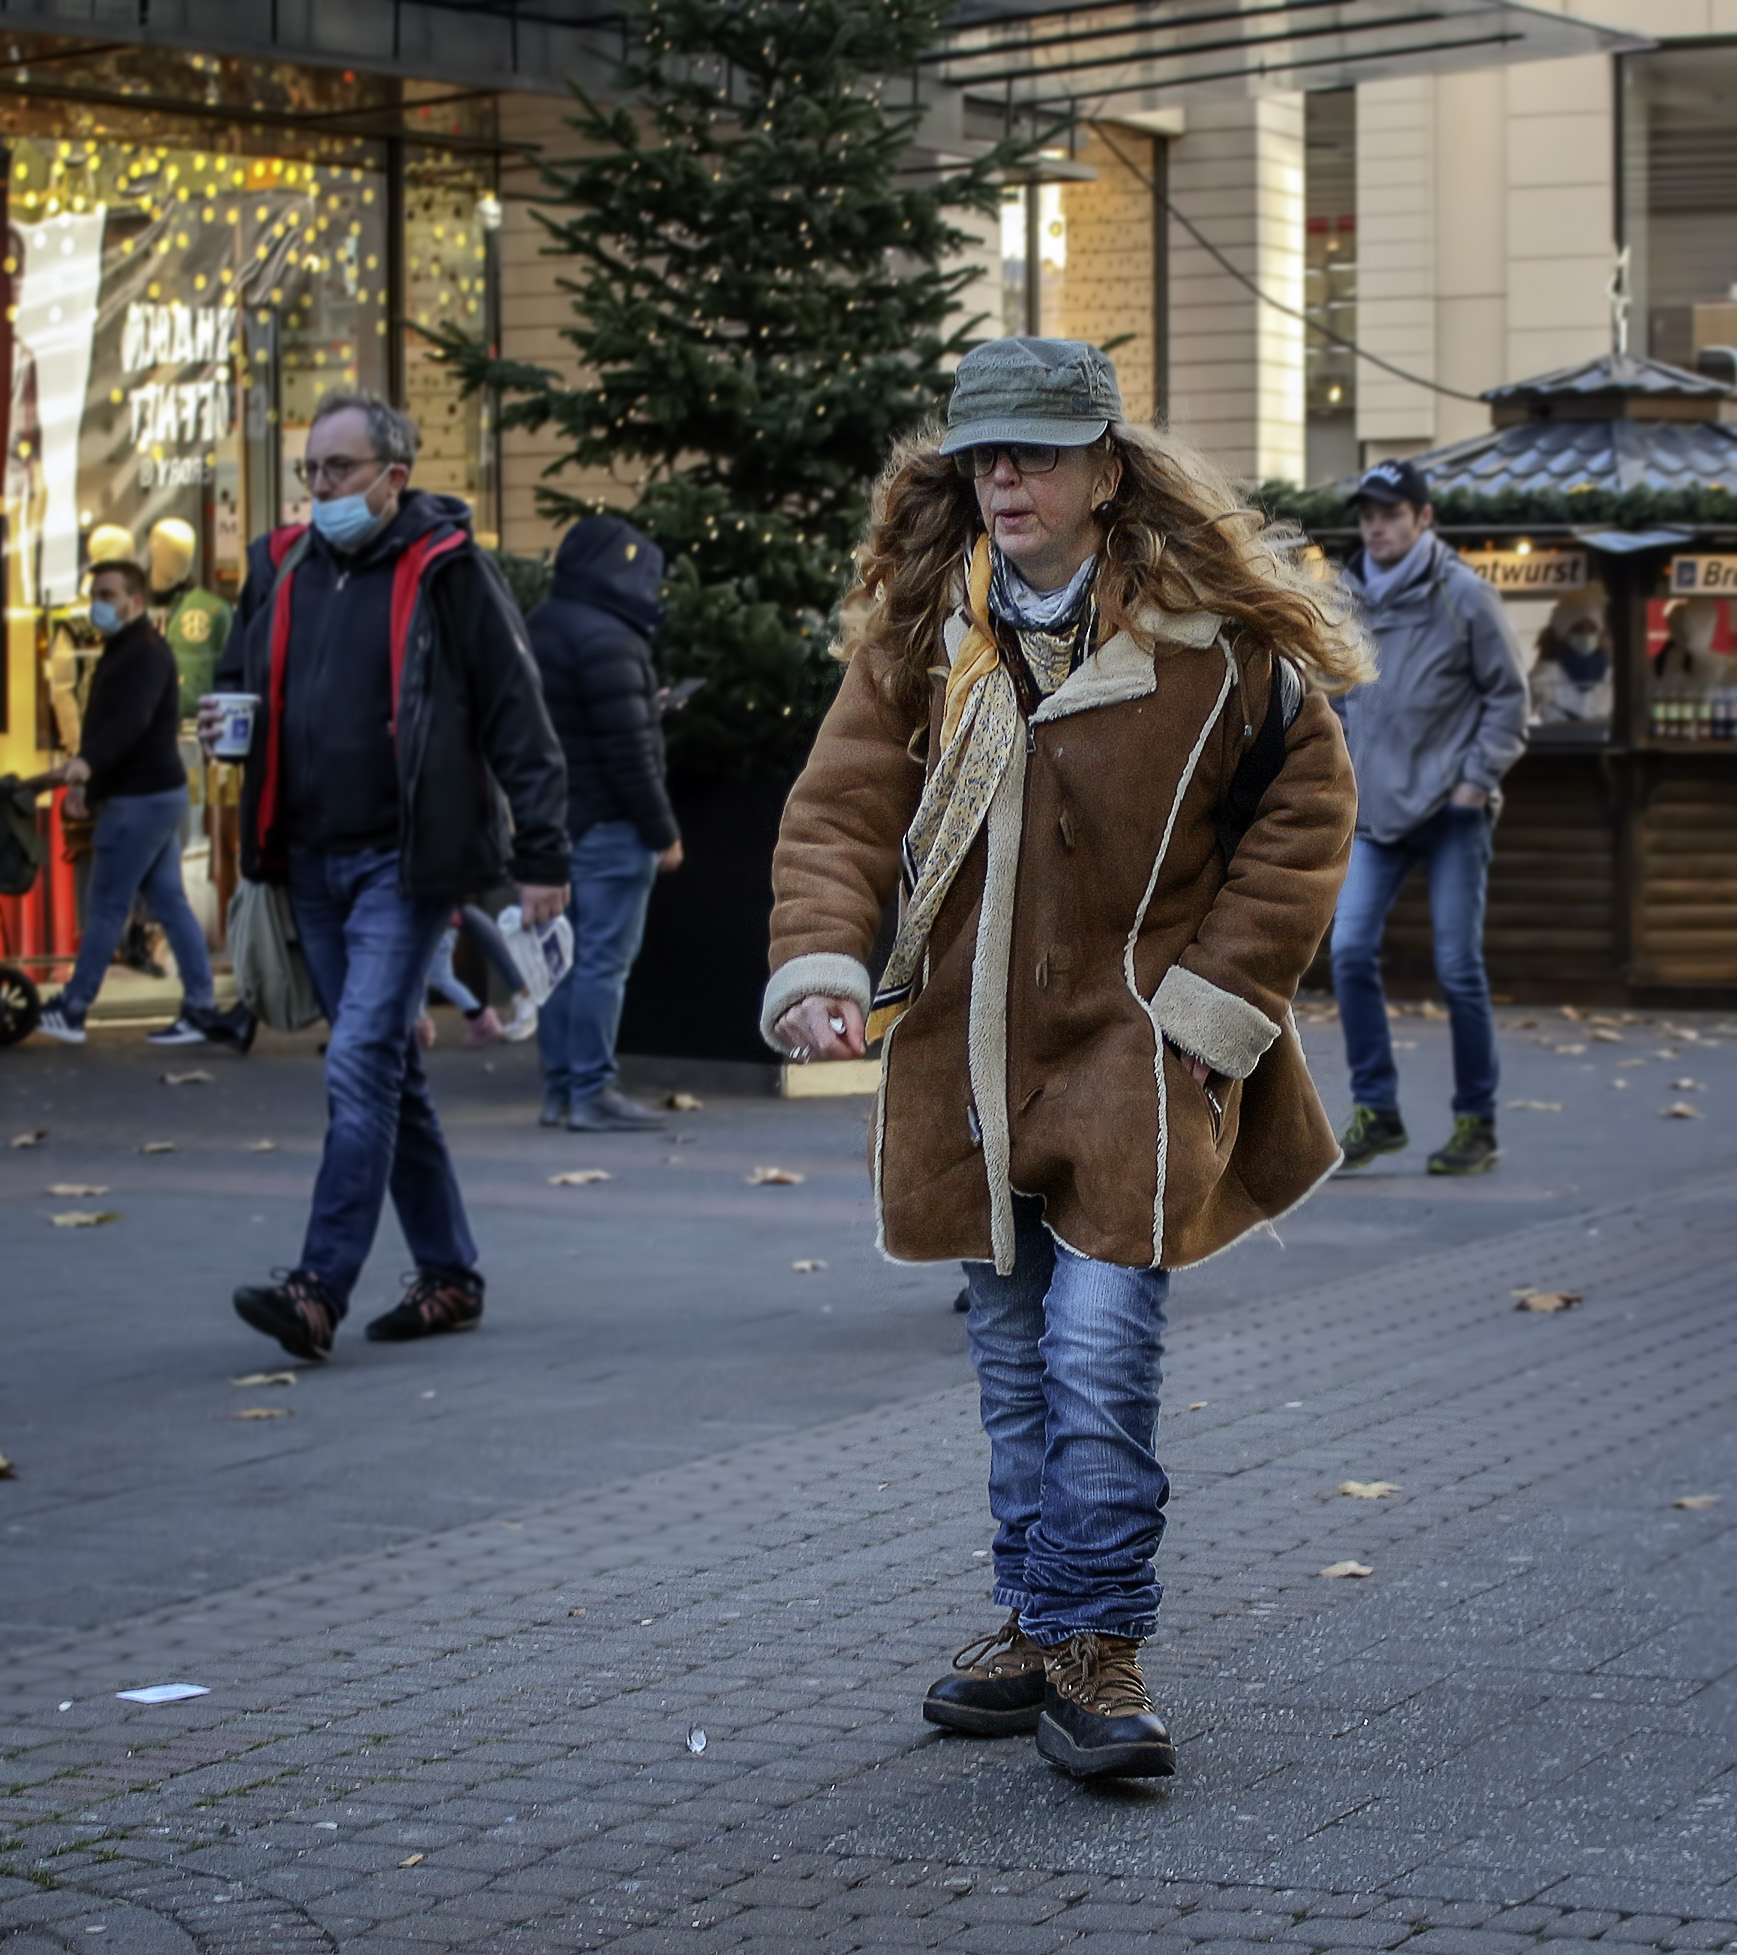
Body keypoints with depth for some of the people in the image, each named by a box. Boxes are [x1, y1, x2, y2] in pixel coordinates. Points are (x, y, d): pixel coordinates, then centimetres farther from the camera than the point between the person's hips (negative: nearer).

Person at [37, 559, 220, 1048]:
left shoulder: (145, 653, -15)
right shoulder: (123, 653, 18)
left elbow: (131, 719, -31)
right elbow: (109, 720, 24)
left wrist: (88, 761, -45)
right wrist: (85, 781, 20)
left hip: (141, 798, -11)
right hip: (158, 793, 11)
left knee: (105, 906, -4)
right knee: (170, 903, 8)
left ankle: (70, 1011, 2)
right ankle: (201, 1011, 8)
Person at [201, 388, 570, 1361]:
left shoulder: (447, 571, -8)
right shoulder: (281, 569, 11)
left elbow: (518, 717, -8)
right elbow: (243, 681, 26)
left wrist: (542, 855, -11)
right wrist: (226, 721, 1)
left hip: (404, 862, -7)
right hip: (313, 861, 7)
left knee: (362, 1068, -15)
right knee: (392, 1070, 12)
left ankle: (320, 1290, -18)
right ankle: (451, 1277, 21)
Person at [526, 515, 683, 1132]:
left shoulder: (541, 629, 13)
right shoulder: (604, 639, -17)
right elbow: (627, 749, -19)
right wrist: (662, 830, -13)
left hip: (555, 820, 9)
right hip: (607, 826, -9)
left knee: (566, 958, 12)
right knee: (604, 959, -6)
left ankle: (559, 1090, 15)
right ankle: (591, 1093, -5)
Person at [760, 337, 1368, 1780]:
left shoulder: (1211, 633, -6)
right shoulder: (916, 635, 2)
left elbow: (1306, 808, 0)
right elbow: (841, 810, -1)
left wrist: (1209, 999, -4)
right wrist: (819, 970, -18)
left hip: (1136, 1054, -4)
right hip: (974, 1057, 4)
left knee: (1098, 1352, -13)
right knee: (1015, 1364, 13)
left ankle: (1094, 1645, -3)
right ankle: (1039, 1623, 25)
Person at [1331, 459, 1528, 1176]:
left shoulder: (1463, 595, -5)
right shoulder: (1347, 599, 8)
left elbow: (1508, 693, -2)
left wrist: (1479, 776, -9)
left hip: (1452, 812, -4)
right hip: (1373, 810, 4)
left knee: (1458, 968, -1)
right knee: (1350, 949, -9)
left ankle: (1476, 1123, 10)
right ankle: (1374, 1110, 0)